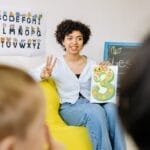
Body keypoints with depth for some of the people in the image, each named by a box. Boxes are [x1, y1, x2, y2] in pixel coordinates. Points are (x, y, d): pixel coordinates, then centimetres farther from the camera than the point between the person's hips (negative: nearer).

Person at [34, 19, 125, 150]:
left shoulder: (92, 64, 11)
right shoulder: (55, 64, 3)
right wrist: (43, 76, -24)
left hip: (92, 104, 3)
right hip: (69, 108, -3)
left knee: (111, 107, -32)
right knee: (96, 110, -35)